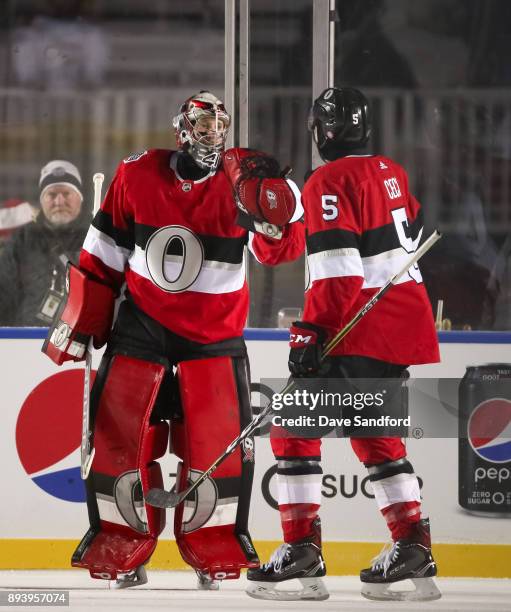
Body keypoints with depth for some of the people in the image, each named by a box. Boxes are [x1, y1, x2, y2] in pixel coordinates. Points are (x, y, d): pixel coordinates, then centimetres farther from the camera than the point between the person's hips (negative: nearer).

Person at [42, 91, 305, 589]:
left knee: (220, 442, -4)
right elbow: (102, 255, 3)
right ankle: (121, 551, 9)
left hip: (214, 336, 0)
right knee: (118, 434, -3)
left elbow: (282, 247, -17)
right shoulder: (136, 175, -7)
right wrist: (78, 324, 5)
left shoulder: (239, 181, -10)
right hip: (141, 325, 0)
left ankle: (216, 554, 10)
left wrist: (274, 215, -38)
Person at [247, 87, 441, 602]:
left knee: (297, 427, -4)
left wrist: (312, 331, -18)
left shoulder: (329, 182, -12)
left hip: (362, 326, -8)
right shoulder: (392, 172, 12)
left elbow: (336, 270, -19)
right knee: (374, 434, 18)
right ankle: (413, 548, 13)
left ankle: (302, 550, -10)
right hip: (409, 319, 8)